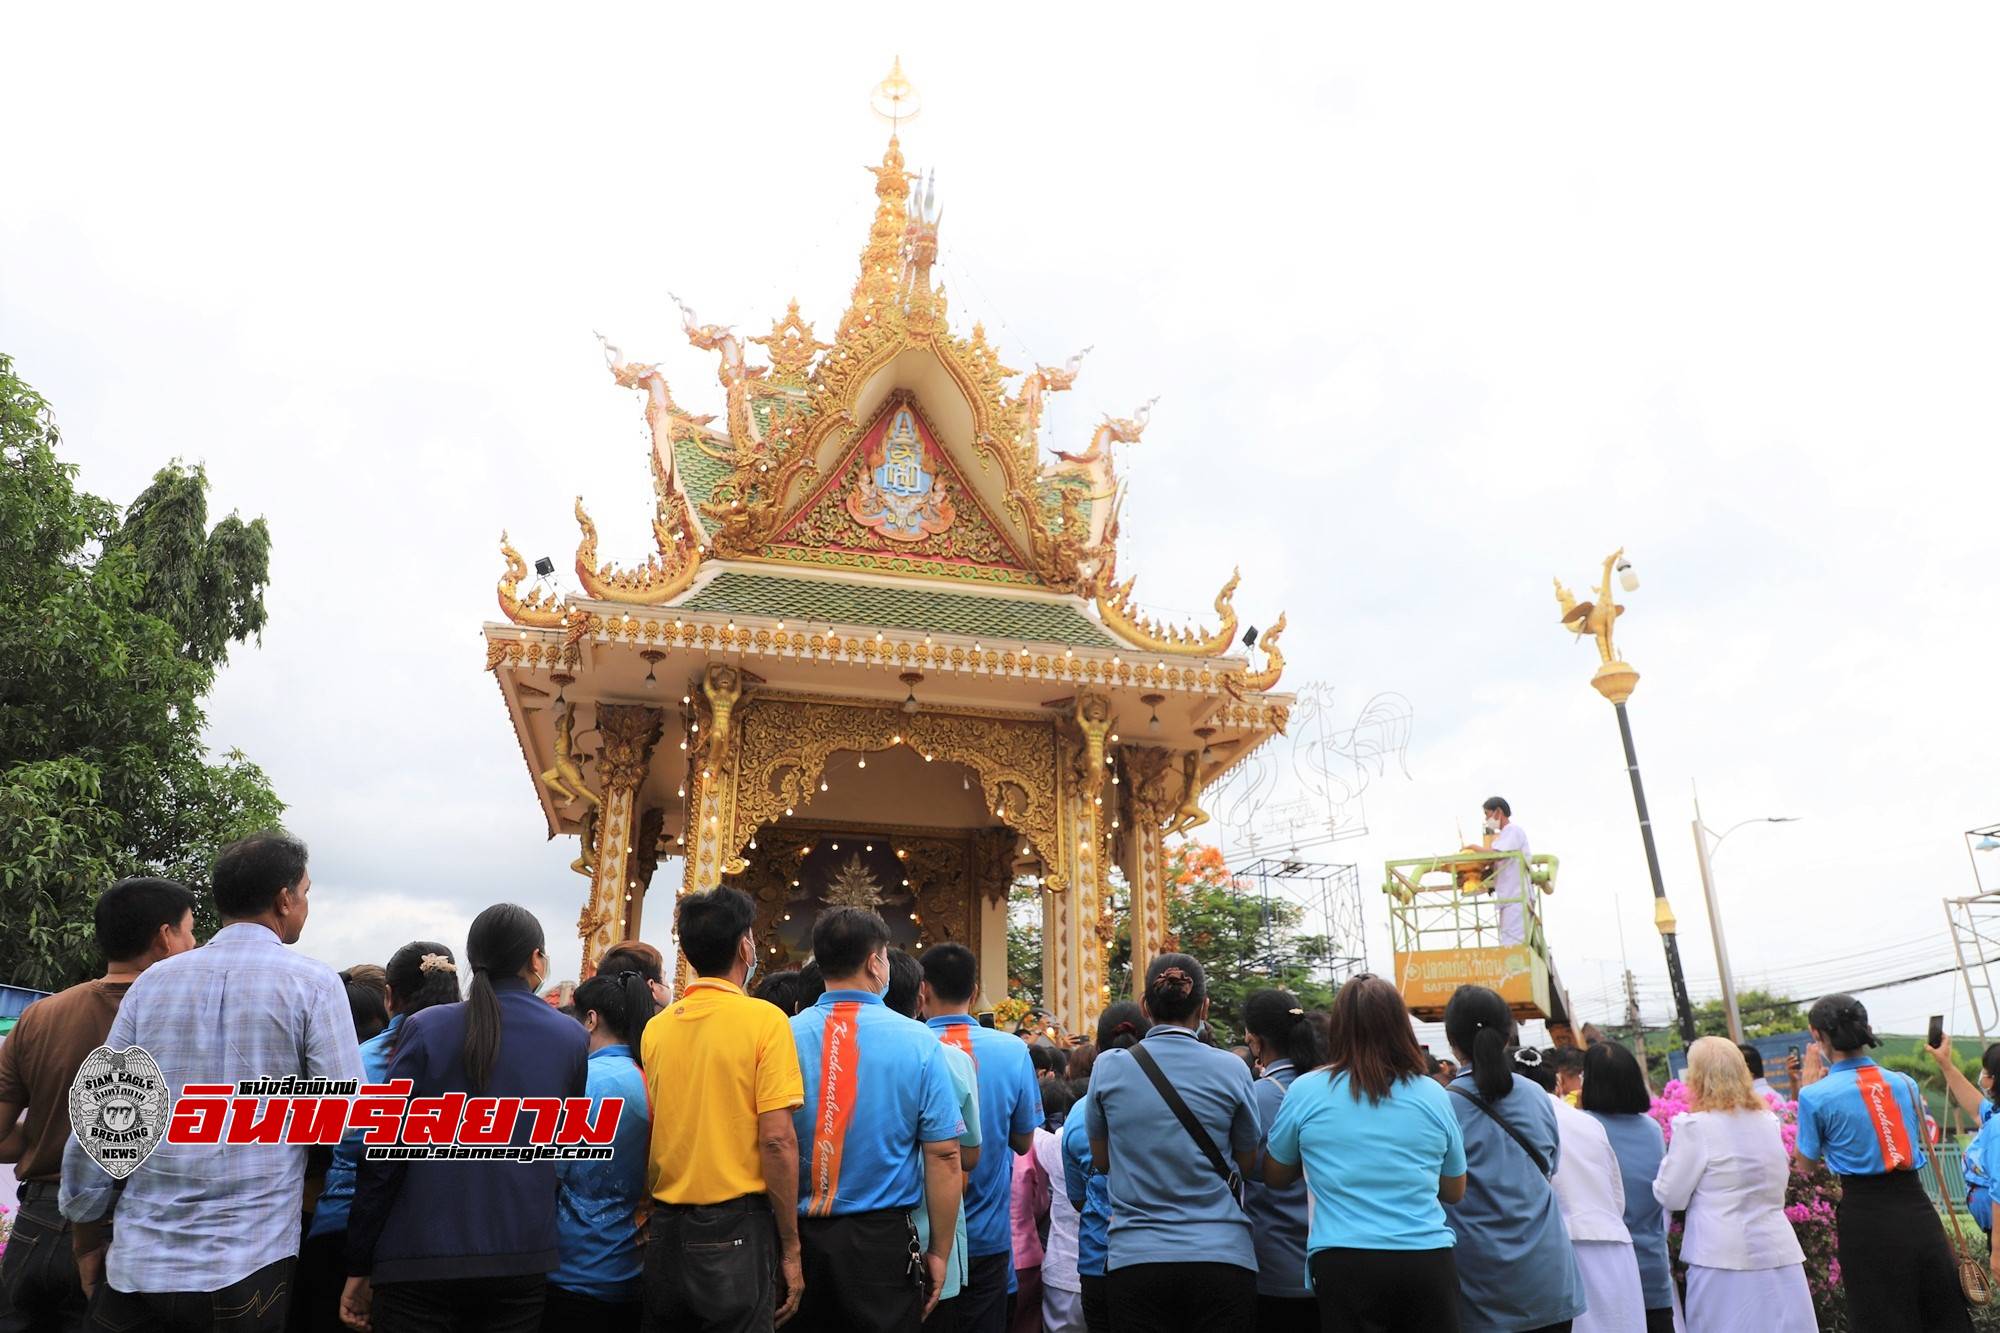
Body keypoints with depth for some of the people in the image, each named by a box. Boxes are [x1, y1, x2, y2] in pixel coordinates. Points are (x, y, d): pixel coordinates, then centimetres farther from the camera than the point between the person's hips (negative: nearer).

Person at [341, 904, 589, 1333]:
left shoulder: (425, 1028, -6)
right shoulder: (572, 1038, -2)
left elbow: (383, 1156, -6)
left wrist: (359, 1266, 2)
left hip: (420, 1257, -1)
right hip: (521, 1258, 2)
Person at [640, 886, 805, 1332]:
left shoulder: (655, 1027, 3)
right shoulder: (763, 1019, -12)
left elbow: (646, 1136, 9)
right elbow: (777, 1140, -15)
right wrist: (790, 1248, -8)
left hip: (664, 1228, 5)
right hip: (737, 1227, -5)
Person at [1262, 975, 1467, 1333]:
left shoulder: (1306, 1090, -1)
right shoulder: (1433, 1094, 3)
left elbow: (1275, 1176, 14)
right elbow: (1455, 1192, 17)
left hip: (1343, 1262, -2)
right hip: (1427, 1261, 2)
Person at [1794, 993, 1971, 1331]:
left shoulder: (1817, 1095, -12)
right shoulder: (1905, 1083, 4)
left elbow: (1807, 1159, 3)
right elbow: (1922, 1137, 21)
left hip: (1865, 1216, -4)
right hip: (1917, 1208, 4)